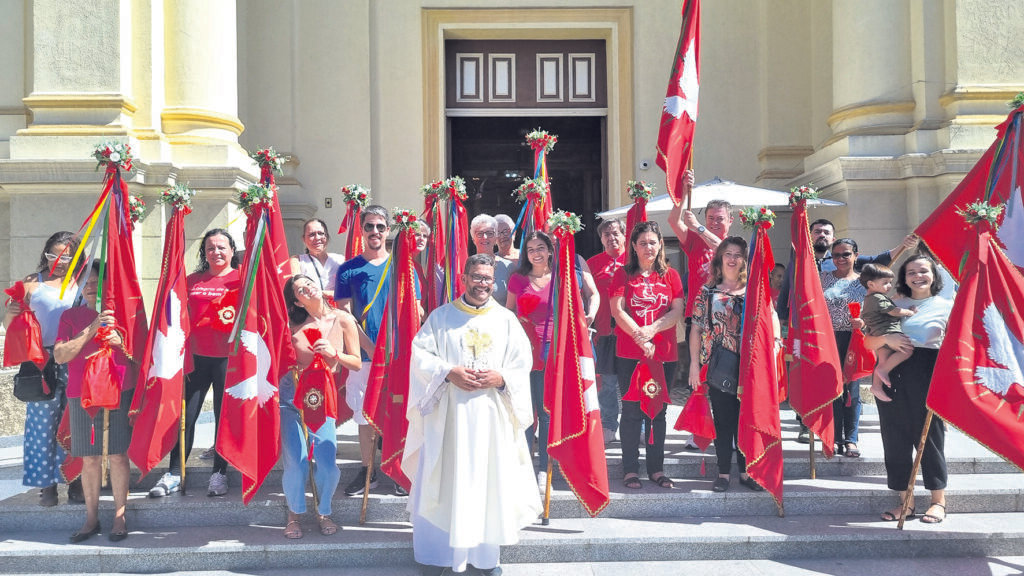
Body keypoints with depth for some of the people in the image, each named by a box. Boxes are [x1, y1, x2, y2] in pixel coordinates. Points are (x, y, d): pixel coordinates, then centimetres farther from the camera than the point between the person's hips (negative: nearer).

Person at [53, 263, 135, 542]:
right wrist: (92, 329, -13)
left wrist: (120, 341, -12)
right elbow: (59, 356, -5)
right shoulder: (71, 316, 8)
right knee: (89, 459, 4)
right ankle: (91, 518, 15)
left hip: (119, 393, -1)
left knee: (118, 456, -1)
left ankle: (119, 516, 8)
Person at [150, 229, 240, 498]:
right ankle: (173, 474, 10)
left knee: (224, 415, 5)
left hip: (229, 357, -3)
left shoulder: (242, 279, 3)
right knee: (186, 415, 2)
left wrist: (235, 317, -16)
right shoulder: (192, 281, 13)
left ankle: (219, 474, 15)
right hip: (196, 357, 3)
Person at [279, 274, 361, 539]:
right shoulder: (294, 326, 0)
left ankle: (323, 512, 21)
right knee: (296, 464, -8)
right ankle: (294, 514, 21)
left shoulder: (343, 320, -1)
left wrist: (334, 353, -12)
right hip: (291, 397, 0)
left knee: (327, 465, -9)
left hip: (323, 398, 0)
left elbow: (357, 363, 3)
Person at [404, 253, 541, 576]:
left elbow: (523, 363, 5)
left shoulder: (507, 320, 8)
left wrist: (501, 378, -13)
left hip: (492, 415, 1)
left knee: (489, 480, 3)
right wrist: (449, 373, -15)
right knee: (443, 480, 0)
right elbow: (420, 354, -1)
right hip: (447, 413, -1)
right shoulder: (441, 316, 4)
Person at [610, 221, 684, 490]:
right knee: (632, 412, 0)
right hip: (630, 354, -2)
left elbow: (678, 311, -1)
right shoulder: (623, 274, 3)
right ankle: (630, 470, 8)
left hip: (664, 354, 2)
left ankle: (656, 469, 16)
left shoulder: (671, 275, 9)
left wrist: (651, 329, -16)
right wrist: (640, 336, -17)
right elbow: (618, 311, -6)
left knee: (658, 412, 8)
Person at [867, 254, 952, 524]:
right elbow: (868, 341, 12)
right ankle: (905, 501, 14)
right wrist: (886, 338, -9)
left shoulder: (946, 306, 7)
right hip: (892, 374, 3)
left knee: (929, 436, 0)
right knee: (895, 437, 4)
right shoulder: (893, 305, 13)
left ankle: (938, 501, 14)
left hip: (928, 376, -3)